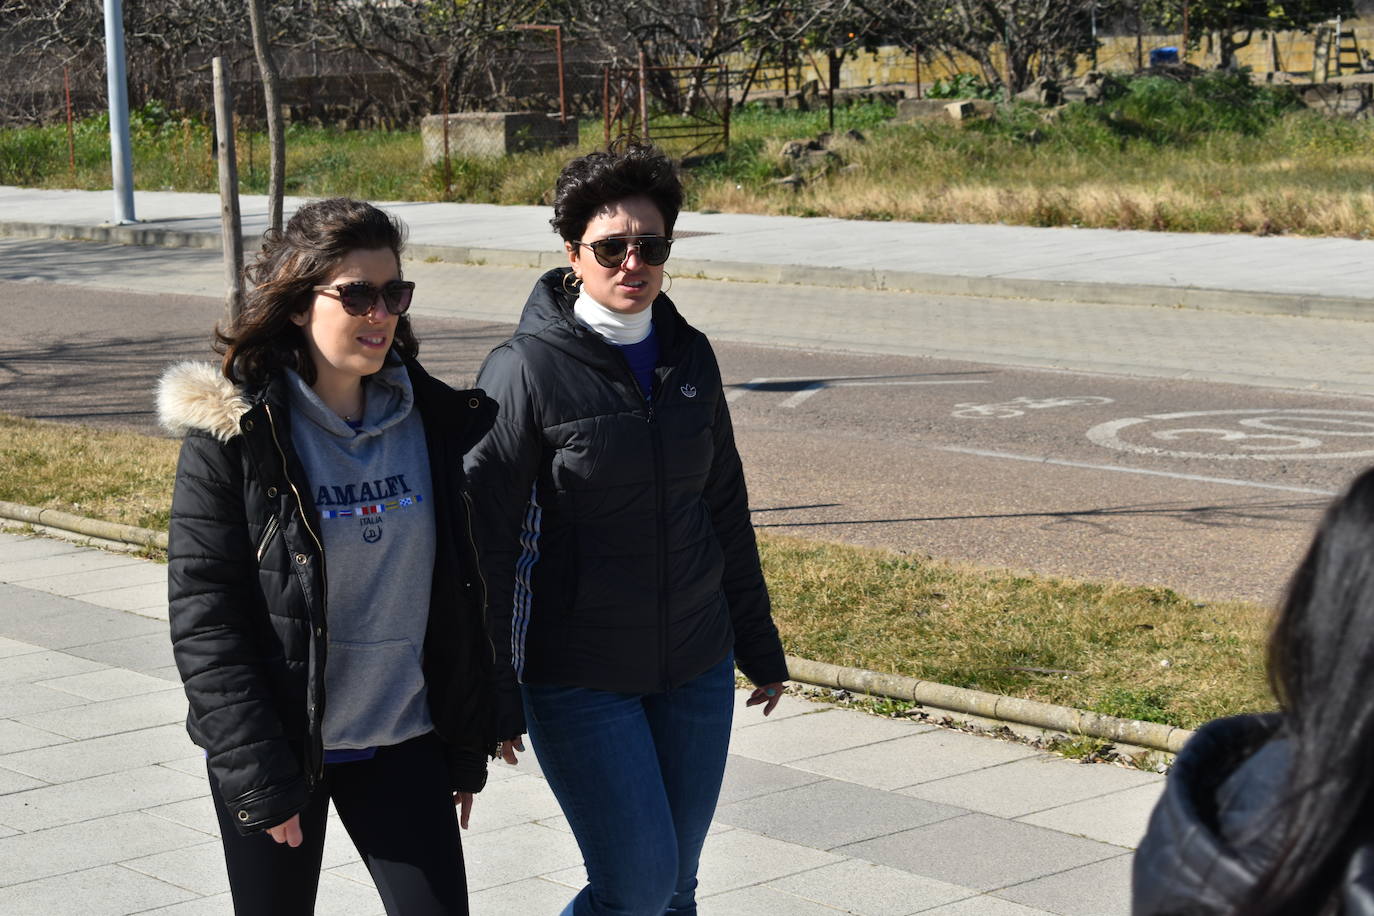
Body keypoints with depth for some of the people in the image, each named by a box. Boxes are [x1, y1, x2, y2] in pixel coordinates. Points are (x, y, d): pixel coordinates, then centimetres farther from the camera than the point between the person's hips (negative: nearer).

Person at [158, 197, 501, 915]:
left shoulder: (435, 421, 2)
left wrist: (469, 746, 10)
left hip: (404, 742, 3)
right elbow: (201, 618, -12)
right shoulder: (233, 433, -10)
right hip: (275, 747, -3)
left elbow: (461, 596, 9)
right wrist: (258, 776, -16)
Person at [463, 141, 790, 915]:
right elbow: (486, 540, -12)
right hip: (579, 677, -5)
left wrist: (760, 645, 18)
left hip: (695, 669, 5)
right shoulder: (527, 371, -12)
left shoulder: (689, 357, 5)